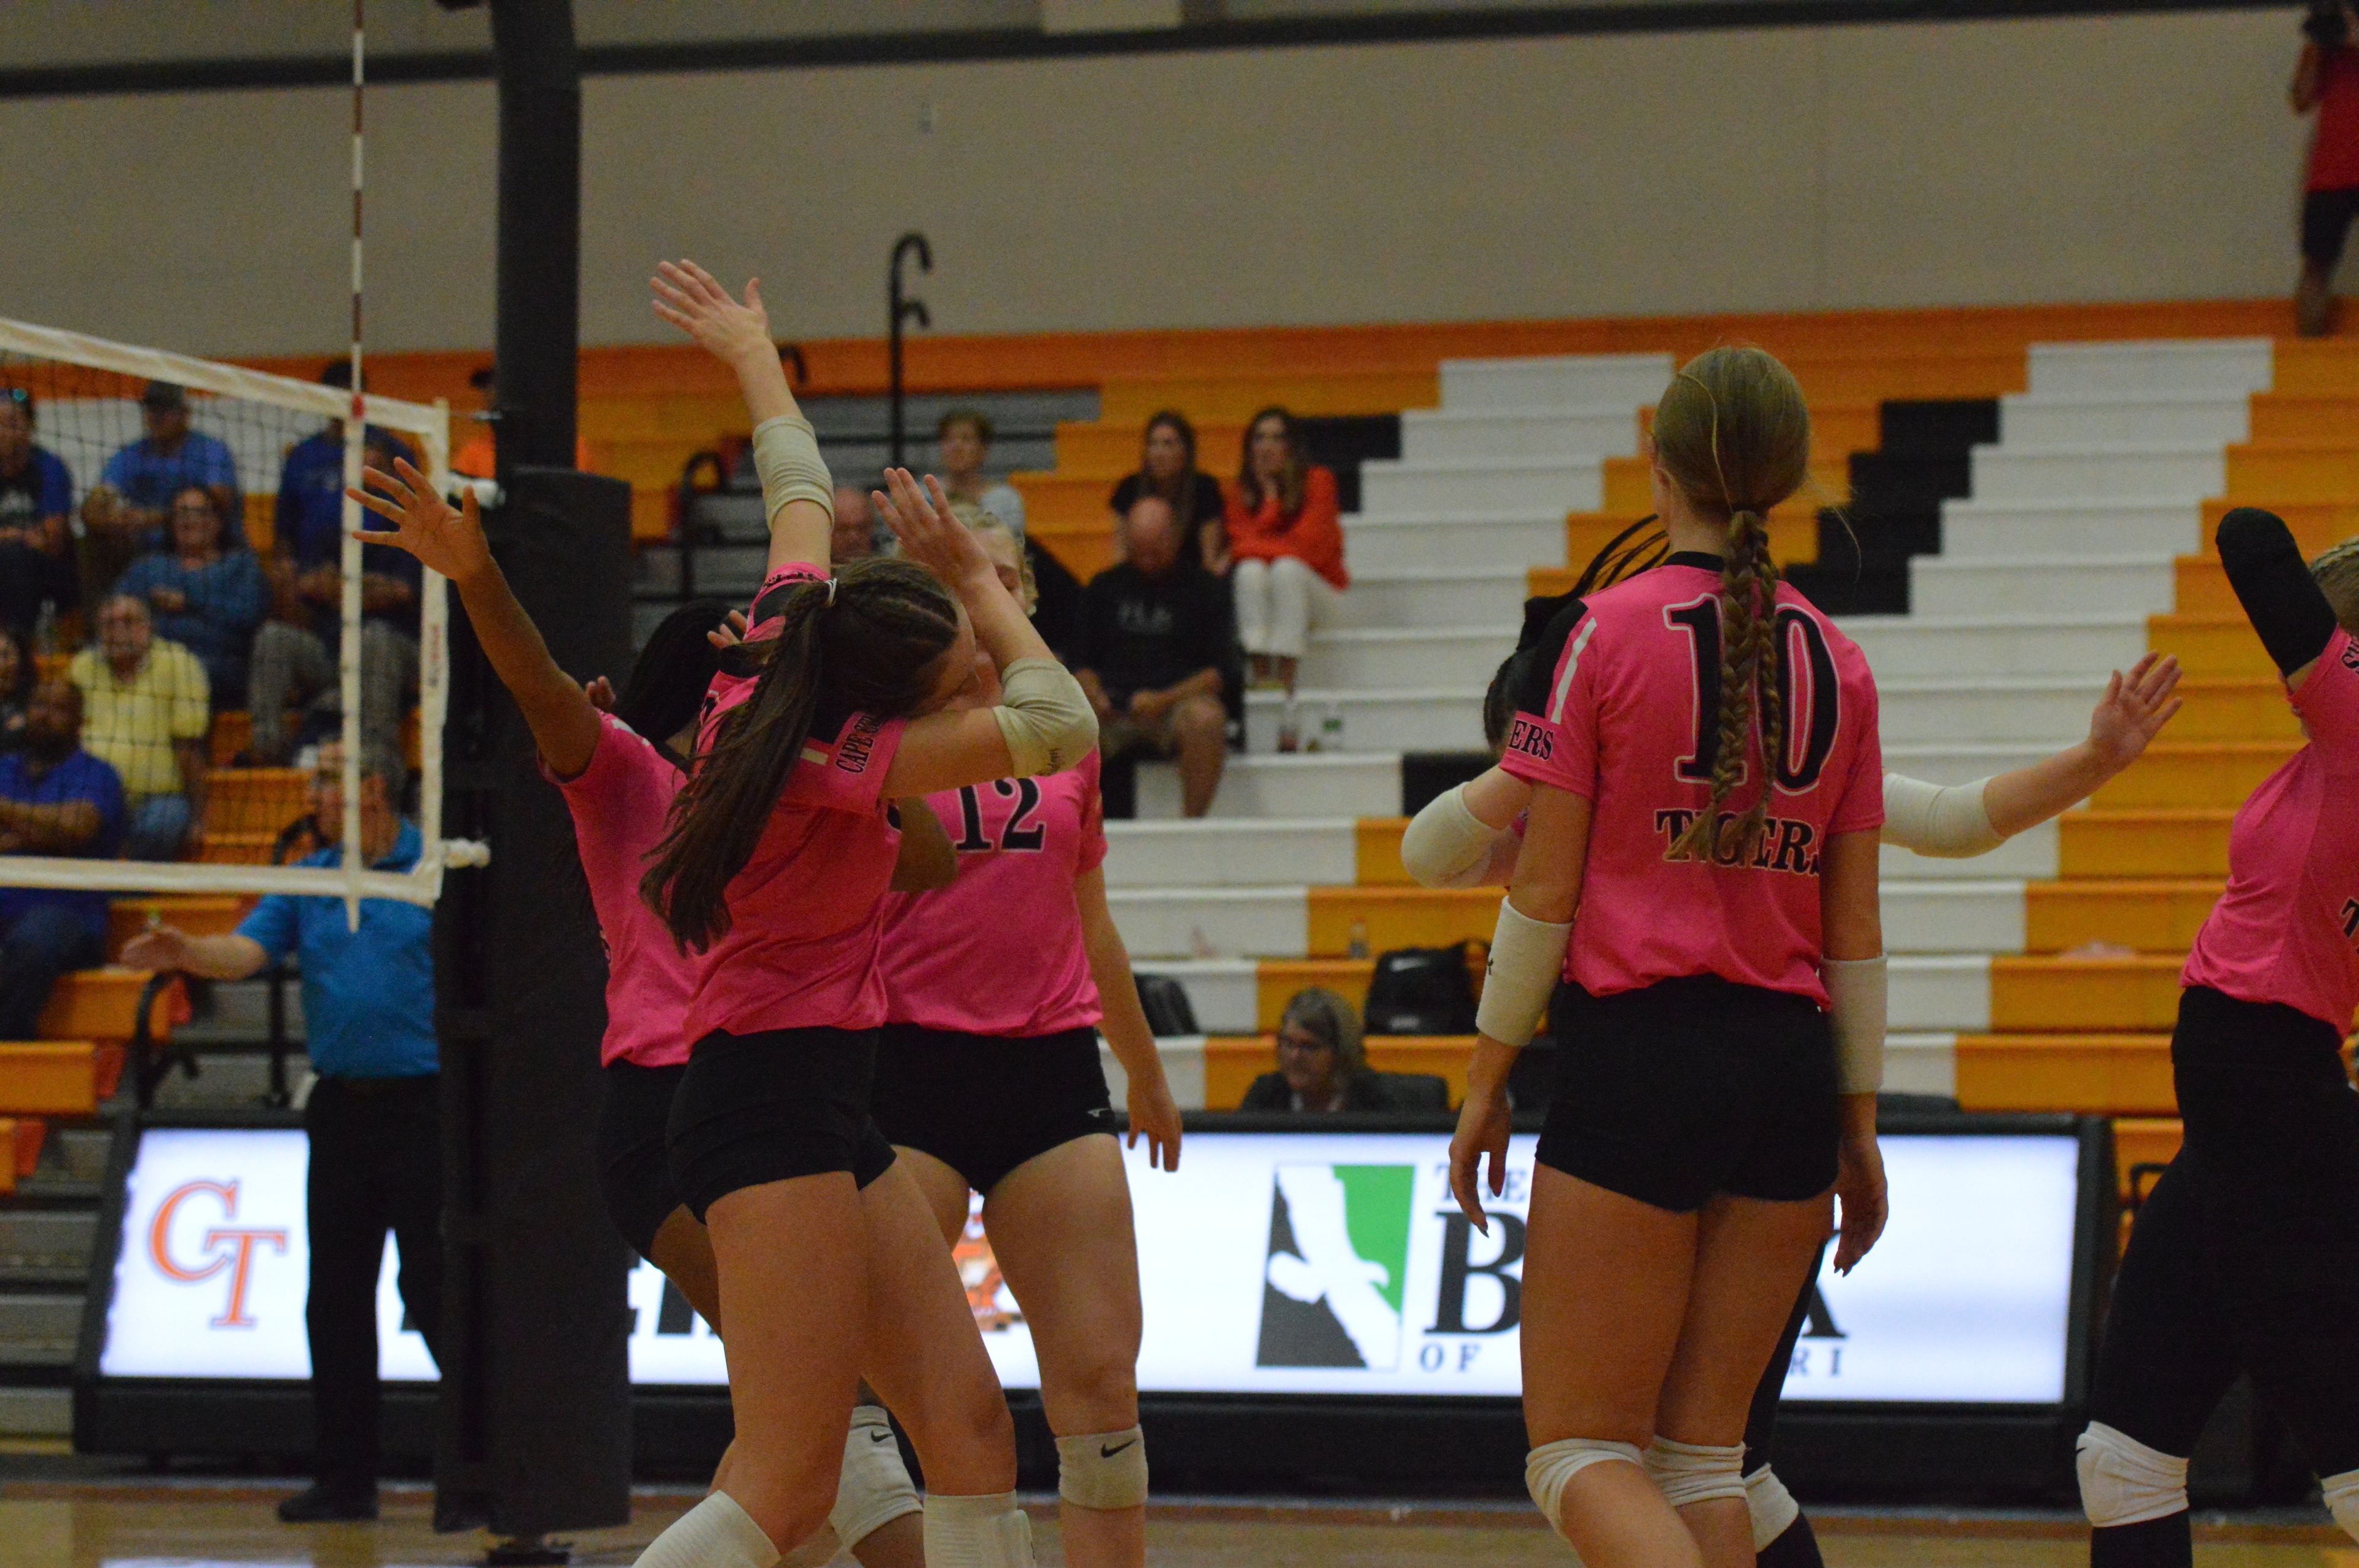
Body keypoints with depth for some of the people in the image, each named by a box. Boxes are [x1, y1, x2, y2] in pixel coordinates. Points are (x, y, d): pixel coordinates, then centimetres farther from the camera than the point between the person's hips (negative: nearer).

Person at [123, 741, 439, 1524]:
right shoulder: (308, 881, 11)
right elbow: (248, 950, -3)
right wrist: (185, 952, -21)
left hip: (421, 1106, -6)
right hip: (341, 1106, 6)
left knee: (433, 1289, -7)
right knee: (336, 1299, 6)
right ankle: (345, 1478, 12)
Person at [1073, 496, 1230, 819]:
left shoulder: (1203, 588, 10)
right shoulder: (1105, 586, 20)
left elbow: (1219, 671, 2)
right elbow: (1083, 662, 18)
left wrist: (1163, 700, -14)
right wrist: (1095, 697, -6)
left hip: (1179, 702, -2)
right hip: (1114, 706, 2)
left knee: (1206, 718, -38)